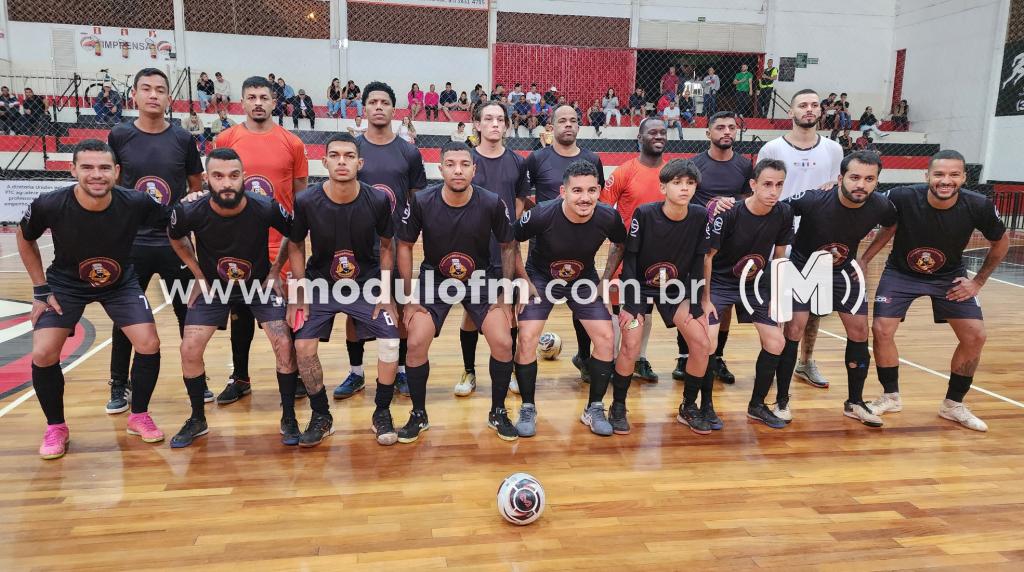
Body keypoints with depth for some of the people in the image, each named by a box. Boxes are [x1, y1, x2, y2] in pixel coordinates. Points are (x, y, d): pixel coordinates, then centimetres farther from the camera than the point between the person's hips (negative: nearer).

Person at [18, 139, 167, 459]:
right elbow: (25, 240, -4)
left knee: (149, 345, -12)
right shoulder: (49, 205, -26)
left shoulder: (136, 204, -27)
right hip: (66, 283, 0)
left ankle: (139, 417, 12)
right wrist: (40, 289, -5)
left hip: (121, 283, 0)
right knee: (43, 355, -12)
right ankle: (55, 427, 13)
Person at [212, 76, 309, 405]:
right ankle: (240, 378, 25)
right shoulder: (225, 141, 2)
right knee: (240, 312, 11)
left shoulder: (292, 144, 1)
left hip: (281, 244, -1)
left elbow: (301, 195, 5)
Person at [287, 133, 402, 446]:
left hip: (367, 283, 0)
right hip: (320, 283, 1)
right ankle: (321, 417, 13)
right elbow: (295, 246, -1)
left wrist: (386, 295, -4)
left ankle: (382, 413, 10)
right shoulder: (306, 202, -17)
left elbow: (386, 246, -1)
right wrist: (299, 296, -3)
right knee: (303, 347, -10)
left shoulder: (378, 201, -17)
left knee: (391, 342, -13)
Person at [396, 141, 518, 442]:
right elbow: (405, 246, -4)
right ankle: (418, 415, 10)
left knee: (502, 343, -12)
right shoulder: (421, 202, -19)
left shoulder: (492, 203, -18)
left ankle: (498, 412, 13)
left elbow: (508, 246, -3)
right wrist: (409, 299, -6)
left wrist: (505, 297, -5)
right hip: (434, 279, 0)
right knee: (416, 343, -14)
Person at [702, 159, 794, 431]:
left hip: (756, 283, 6)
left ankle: (757, 405, 22)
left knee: (776, 342, 2)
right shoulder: (728, 213, -24)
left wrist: (775, 295, 4)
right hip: (719, 282, -5)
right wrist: (705, 299, -15)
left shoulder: (784, 214, -9)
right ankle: (688, 409, -2)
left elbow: (778, 256, 4)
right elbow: (707, 256, -16)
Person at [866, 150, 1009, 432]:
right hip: (901, 272, -1)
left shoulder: (979, 206, -23)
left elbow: (1001, 242, -2)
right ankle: (890, 397, 10)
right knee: (881, 330, -13)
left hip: (949, 277, 2)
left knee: (975, 336, -3)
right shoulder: (902, 198, -28)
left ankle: (954, 404, 17)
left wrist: (979, 281, -3)